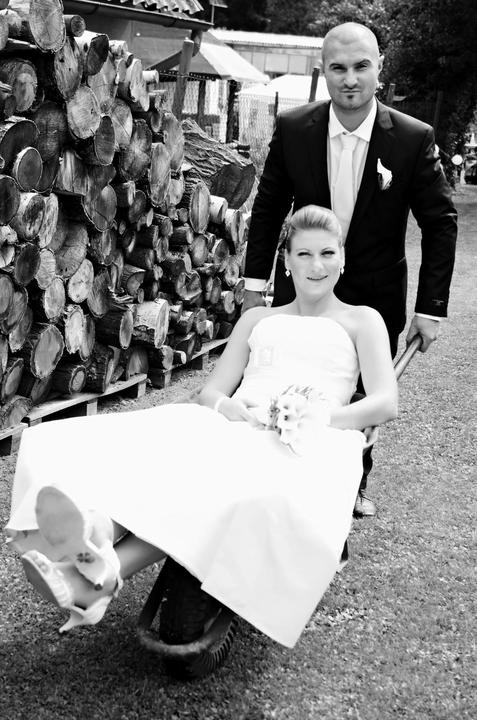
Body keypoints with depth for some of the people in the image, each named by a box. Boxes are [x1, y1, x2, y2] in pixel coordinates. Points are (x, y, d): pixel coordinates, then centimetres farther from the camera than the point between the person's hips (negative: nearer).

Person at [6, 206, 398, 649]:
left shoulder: (362, 321, 22)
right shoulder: (257, 319, 30)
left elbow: (385, 403, 6)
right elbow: (210, 392, 20)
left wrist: (323, 415, -14)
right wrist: (227, 406, -6)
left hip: (308, 440, -3)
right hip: (238, 425, 4)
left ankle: (108, 573, -58)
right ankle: (96, 533, -64)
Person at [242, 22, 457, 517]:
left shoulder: (413, 138, -13)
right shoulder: (292, 129, -9)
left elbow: (440, 223, -6)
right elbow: (268, 208, 2)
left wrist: (430, 308, -9)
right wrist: (255, 284, 0)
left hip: (375, 299, 0)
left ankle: (354, 484, 38)